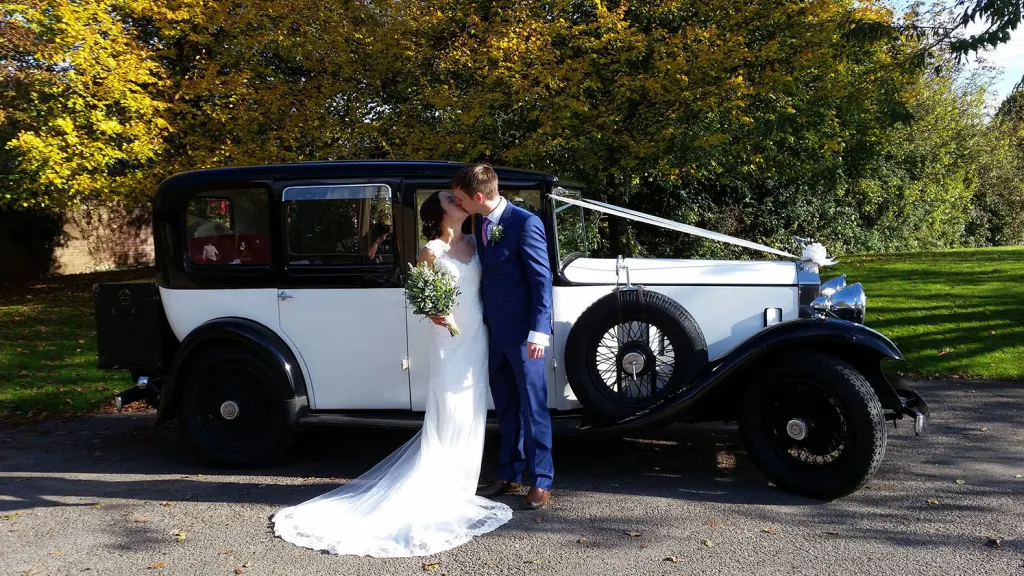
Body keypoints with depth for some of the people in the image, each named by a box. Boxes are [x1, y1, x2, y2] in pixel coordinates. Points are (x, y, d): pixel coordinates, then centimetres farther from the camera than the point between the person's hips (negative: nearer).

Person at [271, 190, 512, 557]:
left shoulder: (474, 243, 8)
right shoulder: (432, 251, -8)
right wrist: (432, 313, -23)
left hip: (478, 337, 6)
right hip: (450, 340, -6)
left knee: (471, 413, 10)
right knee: (448, 415, -3)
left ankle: (459, 486, 22)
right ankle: (439, 490, 8)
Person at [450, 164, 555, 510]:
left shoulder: (525, 224, -14)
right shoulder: (482, 225, 9)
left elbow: (542, 280, -15)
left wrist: (538, 332, -19)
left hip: (522, 334, -7)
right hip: (494, 332, 7)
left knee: (532, 408, 2)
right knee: (506, 409, 16)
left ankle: (541, 481, 12)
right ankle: (509, 475, 28)